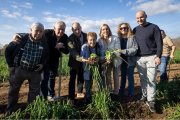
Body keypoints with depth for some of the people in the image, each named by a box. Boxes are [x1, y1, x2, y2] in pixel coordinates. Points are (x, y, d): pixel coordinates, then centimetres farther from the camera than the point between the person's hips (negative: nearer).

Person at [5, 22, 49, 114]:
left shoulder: (44, 43, -5)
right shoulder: (21, 39, -13)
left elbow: (47, 55, 13)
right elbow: (8, 50, -1)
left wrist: (43, 64, -4)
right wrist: (11, 65, -3)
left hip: (35, 71, 2)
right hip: (19, 69, -1)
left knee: (35, 92, 10)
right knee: (13, 90, 14)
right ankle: (9, 111, 35)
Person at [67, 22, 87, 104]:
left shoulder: (86, 36, -5)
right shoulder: (70, 38, -18)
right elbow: (73, 52, -29)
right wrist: (80, 58, -45)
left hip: (83, 61, 4)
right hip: (74, 61, -4)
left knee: (81, 78, 16)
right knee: (72, 79, -2)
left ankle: (79, 92, 37)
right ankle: (71, 98, 6)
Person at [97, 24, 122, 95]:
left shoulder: (115, 39, -16)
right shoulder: (99, 40, -8)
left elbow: (118, 51, -19)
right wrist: (105, 60, -22)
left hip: (115, 61, -2)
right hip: (106, 61, 3)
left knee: (115, 77, 8)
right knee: (107, 77, 12)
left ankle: (116, 93, 24)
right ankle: (109, 92, 29)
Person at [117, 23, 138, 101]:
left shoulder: (132, 37, -8)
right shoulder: (119, 38, 4)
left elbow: (135, 49, -17)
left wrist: (124, 51, -24)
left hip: (130, 61, -4)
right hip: (122, 61, 4)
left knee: (130, 78, 7)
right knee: (123, 77, 18)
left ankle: (130, 94, 21)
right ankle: (121, 92, 34)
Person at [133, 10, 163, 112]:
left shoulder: (154, 27, -1)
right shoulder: (135, 30, 11)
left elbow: (159, 43, -4)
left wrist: (158, 56, -12)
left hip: (151, 57, -3)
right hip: (139, 58, 4)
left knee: (151, 80, -3)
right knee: (143, 79, 9)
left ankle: (151, 101, 4)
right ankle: (144, 96, 23)